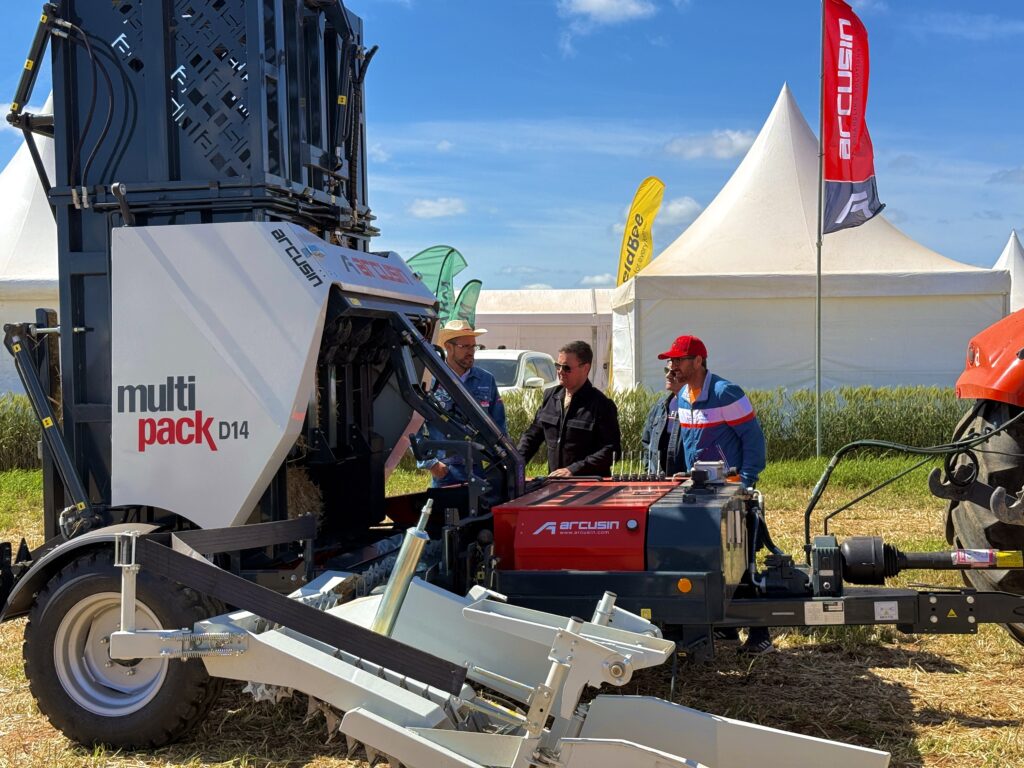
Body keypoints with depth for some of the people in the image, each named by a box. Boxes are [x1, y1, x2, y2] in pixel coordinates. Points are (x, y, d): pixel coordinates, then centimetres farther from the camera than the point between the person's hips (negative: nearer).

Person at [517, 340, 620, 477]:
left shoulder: (602, 405, -5)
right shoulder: (550, 396, 14)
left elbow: (611, 450, -10)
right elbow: (532, 435, 21)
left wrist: (573, 470, -16)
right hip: (554, 482, 5)